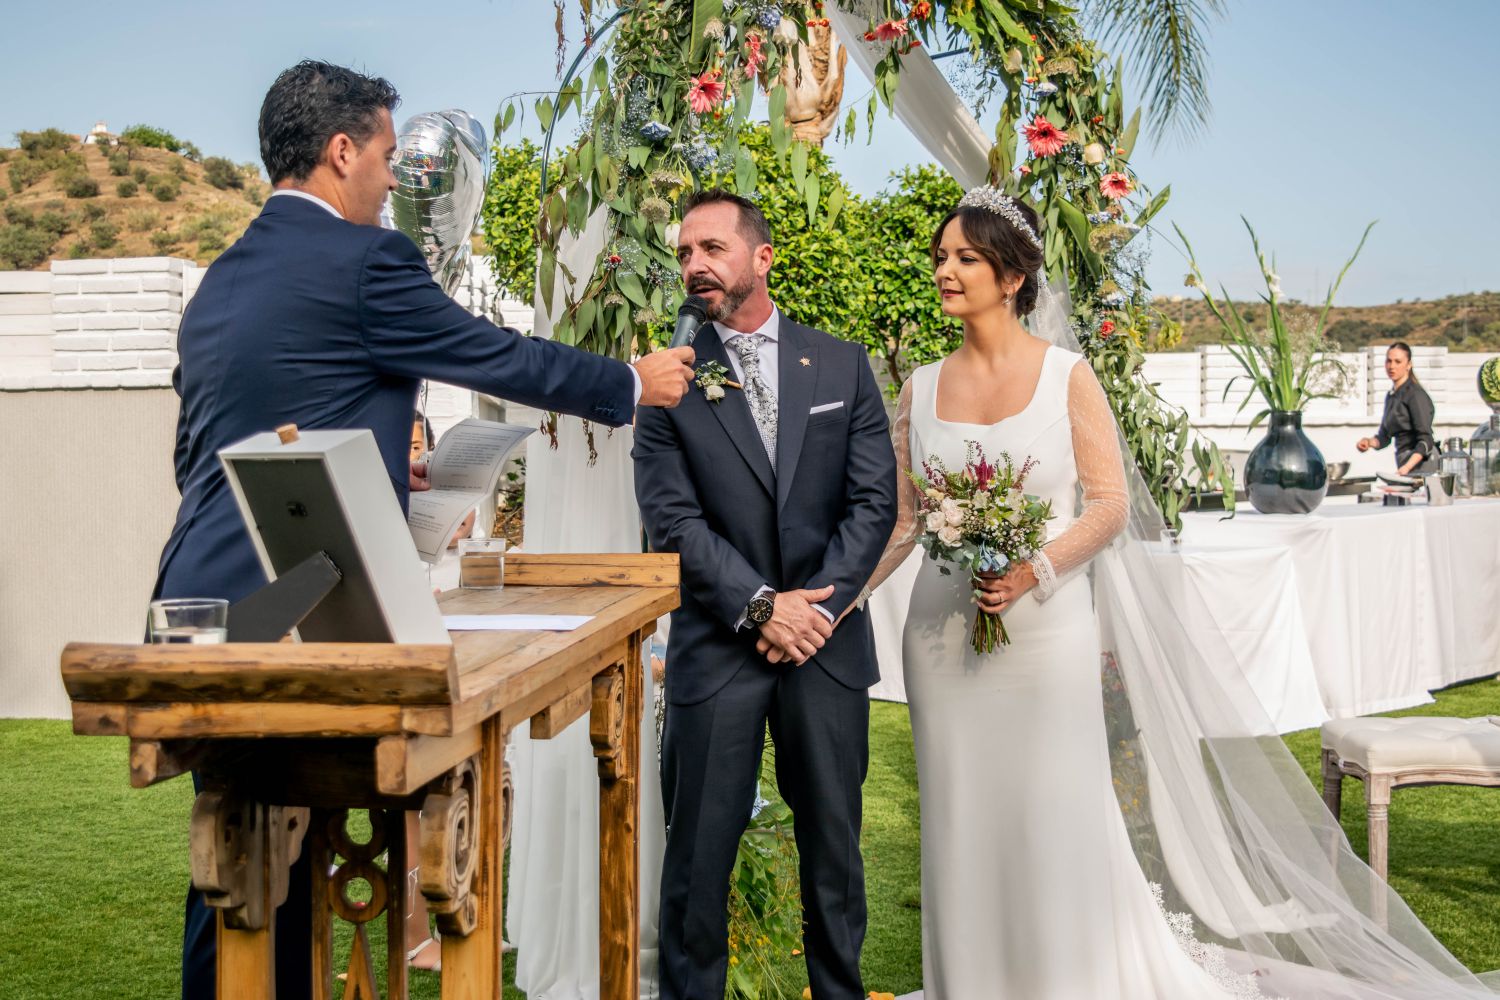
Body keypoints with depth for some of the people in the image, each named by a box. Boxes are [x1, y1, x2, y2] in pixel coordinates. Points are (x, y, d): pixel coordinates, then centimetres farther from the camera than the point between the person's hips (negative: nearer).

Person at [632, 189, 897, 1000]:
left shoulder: (843, 366, 7)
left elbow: (874, 501, 1)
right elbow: (673, 520, -6)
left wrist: (815, 606, -9)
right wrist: (762, 605, -14)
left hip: (828, 642, 2)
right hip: (716, 649, -1)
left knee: (834, 848, 10)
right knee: (699, 852, 3)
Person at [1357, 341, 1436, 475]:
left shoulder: (1416, 395, -10)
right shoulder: (1390, 396, 15)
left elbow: (1425, 439, -17)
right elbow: (1384, 436, 22)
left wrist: (1407, 467, -30)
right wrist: (1370, 442, 0)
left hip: (1420, 459, -7)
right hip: (1403, 461, 7)